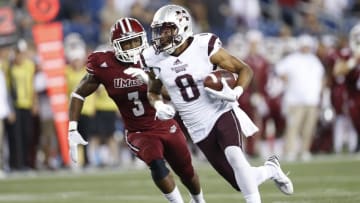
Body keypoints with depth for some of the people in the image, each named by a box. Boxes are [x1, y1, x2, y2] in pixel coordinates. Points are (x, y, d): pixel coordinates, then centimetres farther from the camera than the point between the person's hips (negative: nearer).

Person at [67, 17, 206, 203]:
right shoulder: (104, 66, -14)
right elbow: (79, 94, -2)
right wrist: (72, 131, -9)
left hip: (166, 127, 2)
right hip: (139, 133, -2)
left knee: (187, 174, 17)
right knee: (157, 164, -31)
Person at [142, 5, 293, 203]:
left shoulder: (204, 47, -13)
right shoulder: (156, 60, -3)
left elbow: (244, 70, -5)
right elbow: (152, 92, 15)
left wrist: (235, 93, -23)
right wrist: (158, 105, -7)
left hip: (221, 114, -3)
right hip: (198, 128, 3)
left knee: (233, 155, -35)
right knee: (242, 184, 3)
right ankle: (270, 170, 33)